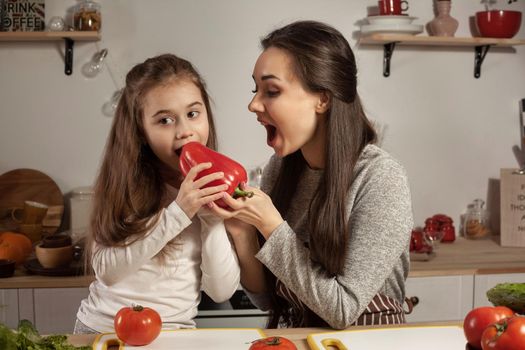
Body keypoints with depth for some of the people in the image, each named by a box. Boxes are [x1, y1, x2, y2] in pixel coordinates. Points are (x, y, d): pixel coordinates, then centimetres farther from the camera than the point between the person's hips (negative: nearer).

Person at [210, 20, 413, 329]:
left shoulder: (381, 178, -17)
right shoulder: (279, 168, -3)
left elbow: (343, 309, -17)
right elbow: (266, 299, 3)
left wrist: (270, 225, -18)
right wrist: (242, 232, -13)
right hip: (291, 338, 3)